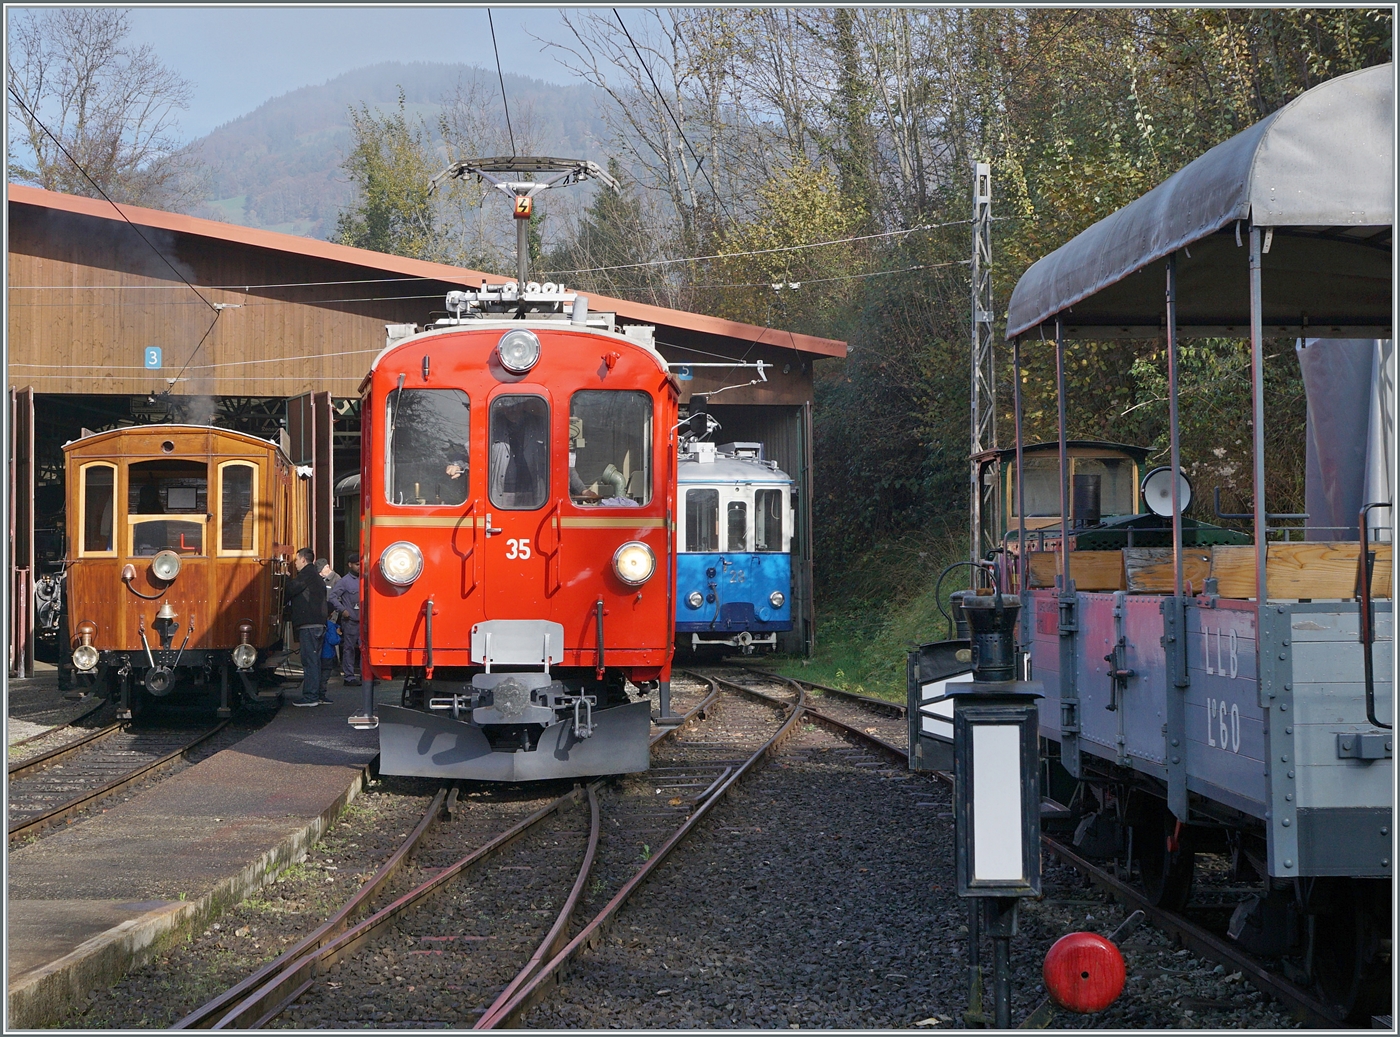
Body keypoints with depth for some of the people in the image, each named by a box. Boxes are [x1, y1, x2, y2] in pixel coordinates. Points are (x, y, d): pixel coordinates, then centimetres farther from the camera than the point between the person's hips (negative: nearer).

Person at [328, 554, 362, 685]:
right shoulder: (344, 581, -4)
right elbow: (332, 596, -9)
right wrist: (342, 610, -13)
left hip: (362, 620, 5)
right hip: (350, 620, -5)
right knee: (349, 648, 0)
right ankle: (349, 677, 2)